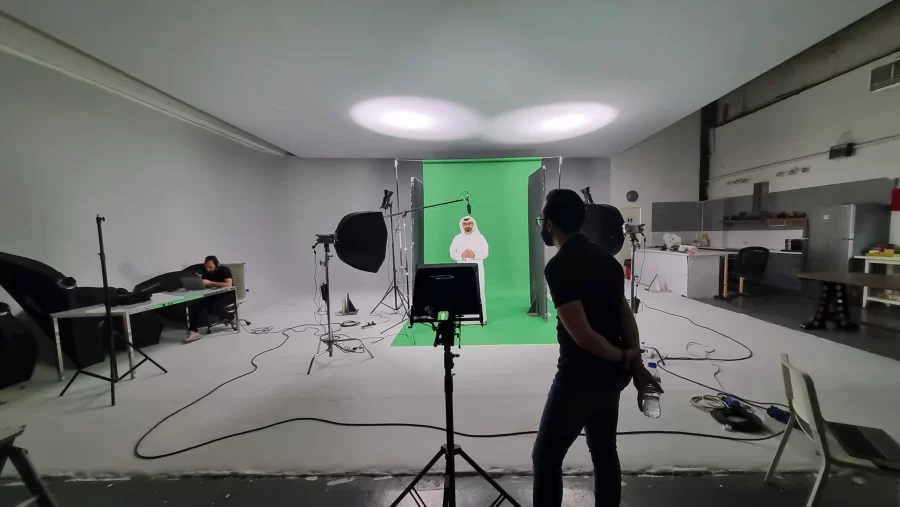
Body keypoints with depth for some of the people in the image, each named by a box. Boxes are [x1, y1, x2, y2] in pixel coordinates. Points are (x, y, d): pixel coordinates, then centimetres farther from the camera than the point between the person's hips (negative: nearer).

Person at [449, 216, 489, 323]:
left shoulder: (480, 237, 5)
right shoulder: (457, 238, 8)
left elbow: (485, 253, 1)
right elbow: (452, 254, 4)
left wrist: (474, 254, -15)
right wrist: (462, 255, -14)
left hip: (477, 270, -1)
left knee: (479, 293, -1)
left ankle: (482, 317, 7)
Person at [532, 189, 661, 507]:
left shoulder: (559, 266, -21)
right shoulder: (605, 258, 6)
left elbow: (582, 334, -24)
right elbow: (625, 314, 5)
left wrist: (622, 358, -7)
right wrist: (636, 366, 7)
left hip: (580, 377, -8)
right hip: (612, 375, 9)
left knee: (546, 457, 7)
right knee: (604, 452, 22)